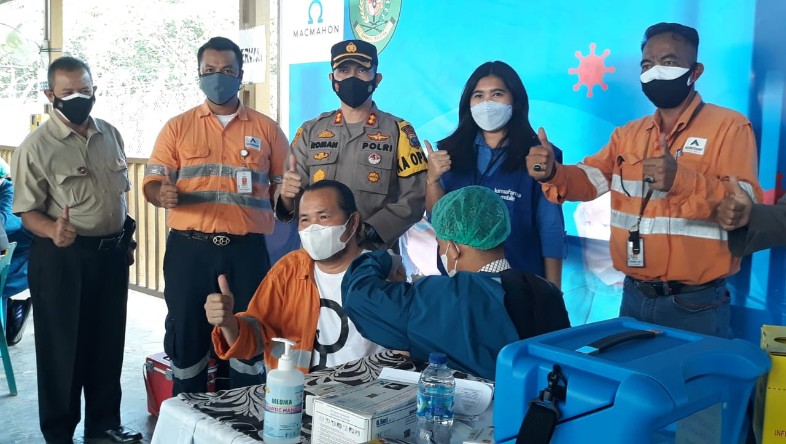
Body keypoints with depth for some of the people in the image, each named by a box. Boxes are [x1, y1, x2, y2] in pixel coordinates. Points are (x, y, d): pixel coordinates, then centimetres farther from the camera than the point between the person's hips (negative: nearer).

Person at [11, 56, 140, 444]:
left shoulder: (111, 135, 6)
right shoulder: (36, 147, -11)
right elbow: (27, 210, -10)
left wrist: (125, 236, 16)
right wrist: (53, 231, -30)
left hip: (112, 253, 6)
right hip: (61, 257, -5)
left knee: (109, 342, 15)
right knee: (63, 347, 6)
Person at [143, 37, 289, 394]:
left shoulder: (266, 128, 9)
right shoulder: (177, 127, 8)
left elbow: (286, 184, 15)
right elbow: (152, 183, 3)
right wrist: (162, 194, -18)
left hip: (247, 249, 0)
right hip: (189, 248, 0)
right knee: (186, 335, 8)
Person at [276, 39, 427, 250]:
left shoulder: (398, 131, 0)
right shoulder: (310, 131, 8)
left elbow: (414, 199, -8)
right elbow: (297, 198, 9)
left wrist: (368, 231, -18)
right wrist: (288, 197, -13)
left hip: (376, 252, -2)